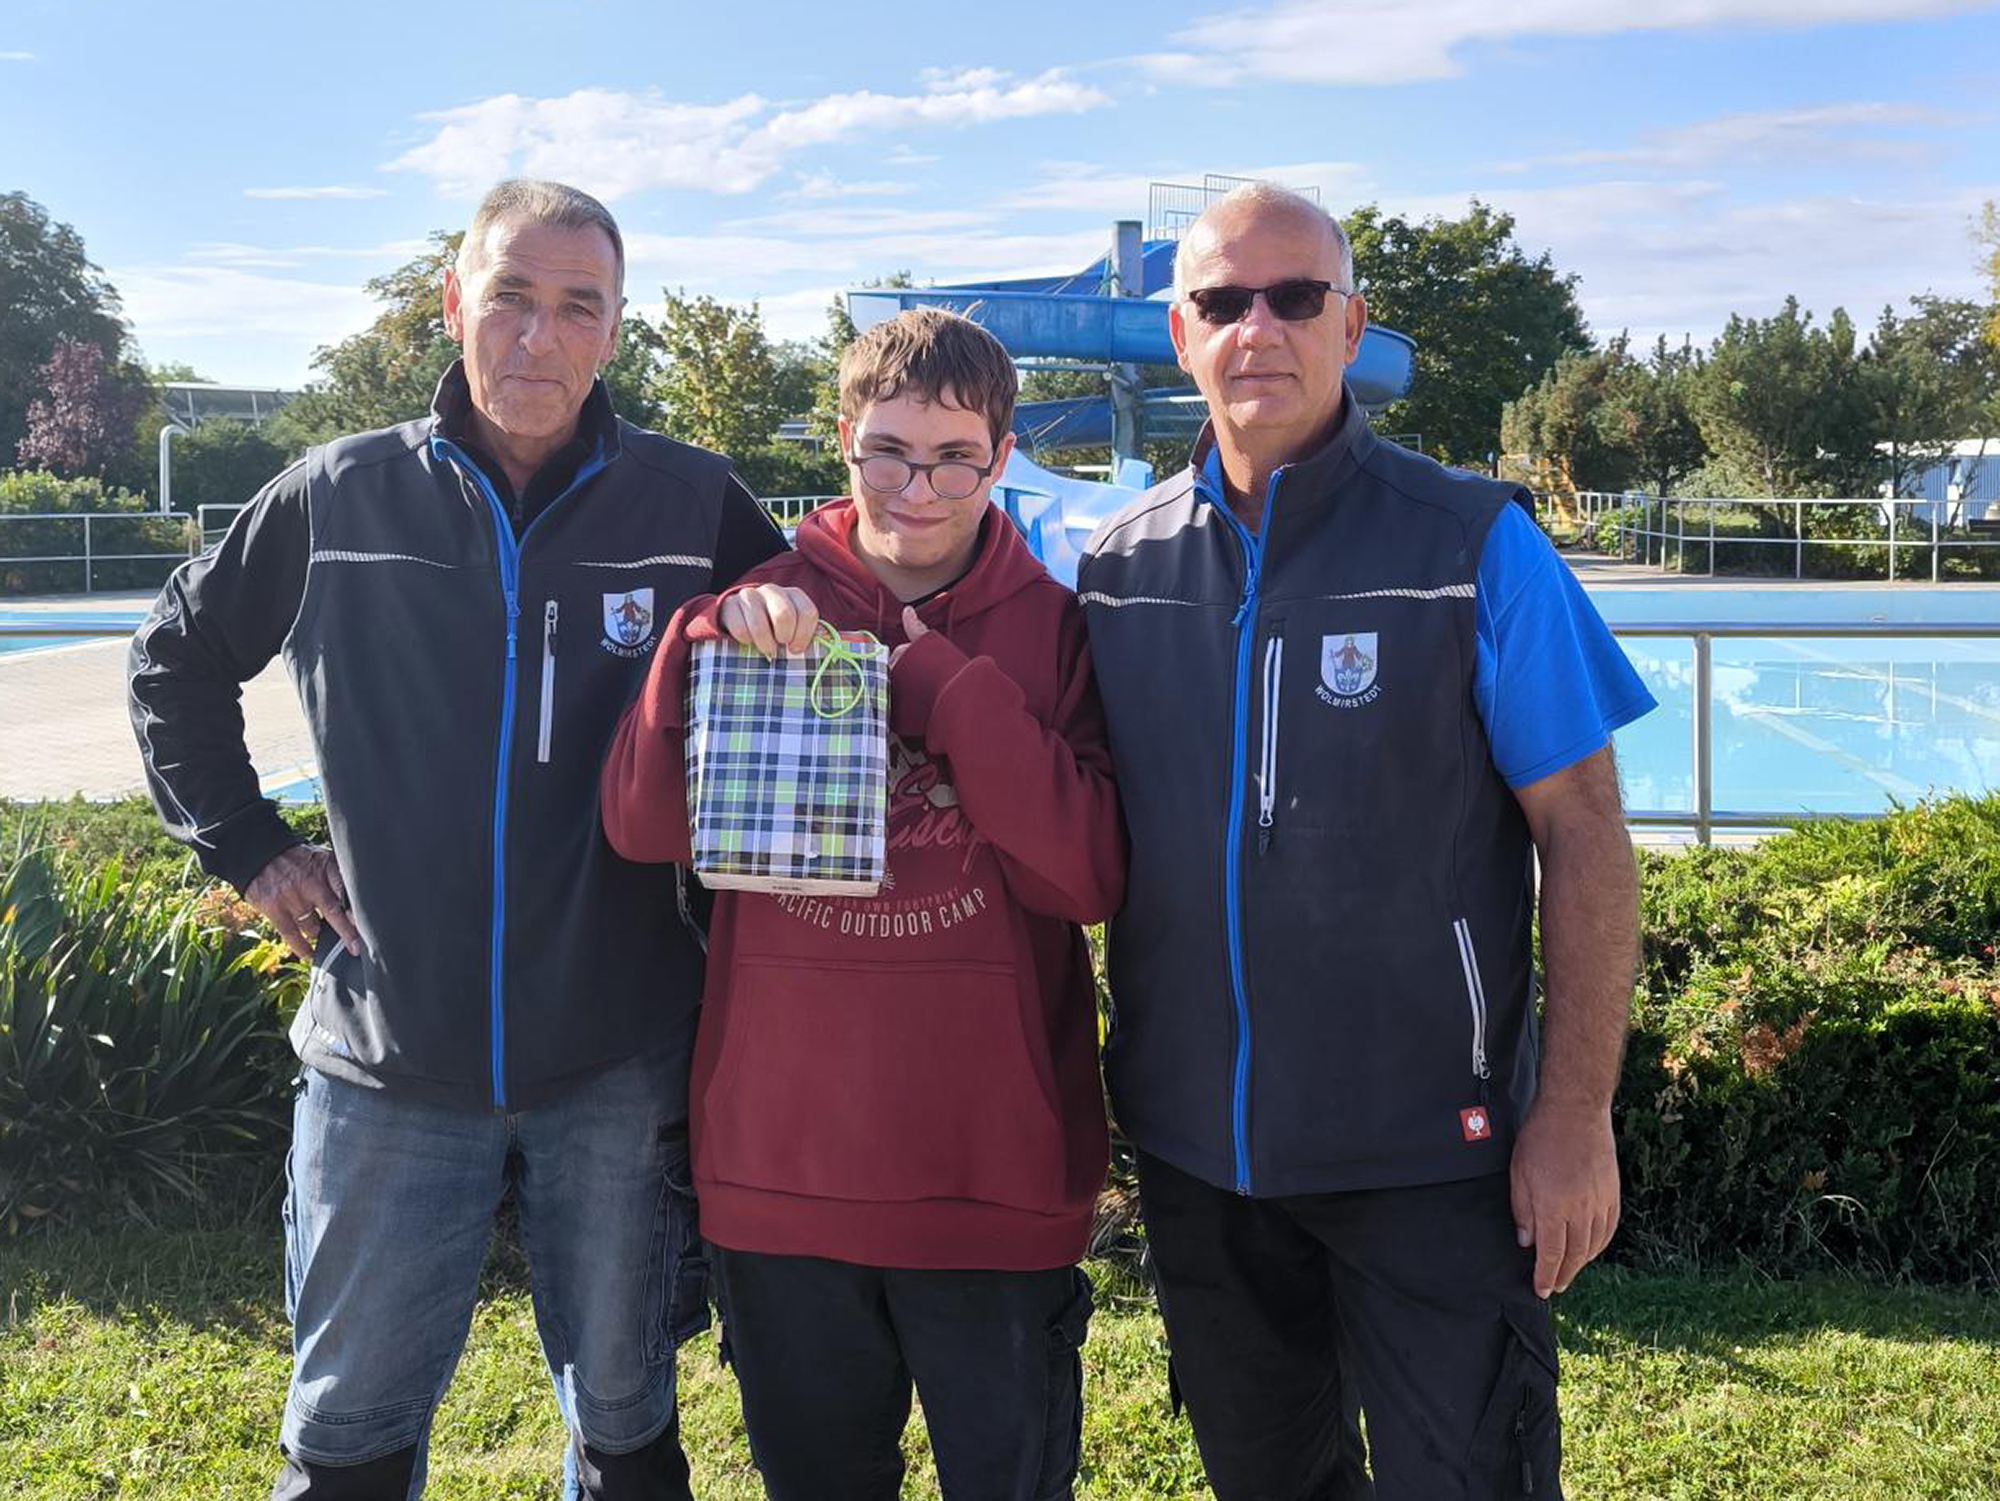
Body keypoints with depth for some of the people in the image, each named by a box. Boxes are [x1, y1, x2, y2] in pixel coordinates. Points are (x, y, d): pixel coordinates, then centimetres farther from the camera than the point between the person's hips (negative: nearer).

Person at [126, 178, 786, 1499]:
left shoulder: (695, 505, -4)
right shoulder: (339, 498, 0)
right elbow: (176, 660, 14)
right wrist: (247, 847, 6)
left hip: (620, 1058, 0)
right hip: (388, 1055, 1)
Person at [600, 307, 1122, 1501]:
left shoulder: (1055, 629, -1)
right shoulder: (769, 608, 2)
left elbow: (1089, 874, -13)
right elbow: (643, 825, -7)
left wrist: (937, 681, -18)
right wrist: (715, 640, -20)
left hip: (993, 1165, -1)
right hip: (783, 1158, 2)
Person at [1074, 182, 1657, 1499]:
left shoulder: (1471, 544, -8)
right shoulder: (1120, 563, 2)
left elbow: (1583, 834, -9)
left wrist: (1576, 1113, -13)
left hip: (1426, 1147, -3)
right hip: (1191, 1141, 4)